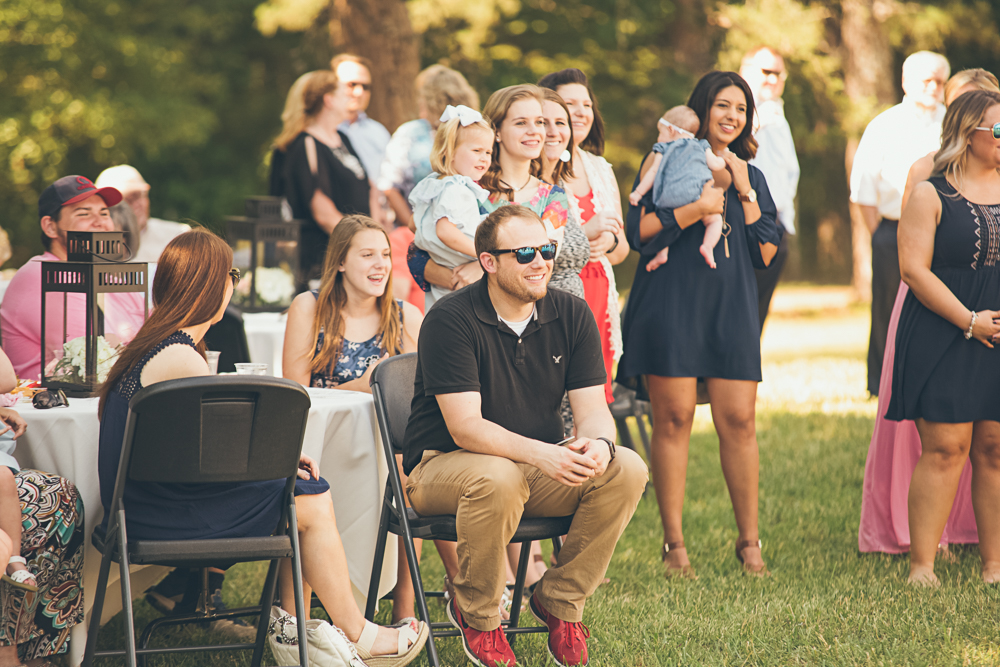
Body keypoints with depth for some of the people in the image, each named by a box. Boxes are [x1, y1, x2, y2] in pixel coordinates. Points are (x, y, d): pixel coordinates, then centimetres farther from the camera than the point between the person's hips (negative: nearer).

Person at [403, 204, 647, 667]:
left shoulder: (571, 315, 0)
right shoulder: (450, 320, -17)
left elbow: (592, 409, -3)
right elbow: (465, 426, -24)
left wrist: (597, 445, -29)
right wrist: (539, 454, -39)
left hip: (541, 469, 5)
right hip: (441, 465, -5)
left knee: (627, 470, -19)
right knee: (497, 478, -39)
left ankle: (559, 601, -3)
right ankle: (476, 614, -13)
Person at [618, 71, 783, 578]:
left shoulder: (751, 177, 18)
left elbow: (766, 254, 9)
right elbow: (638, 232, -6)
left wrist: (745, 195, 1)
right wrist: (698, 208, -13)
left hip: (732, 309, 3)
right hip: (672, 304, -3)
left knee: (738, 421, -2)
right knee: (674, 418, -5)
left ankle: (749, 541, 5)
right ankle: (673, 543, 1)